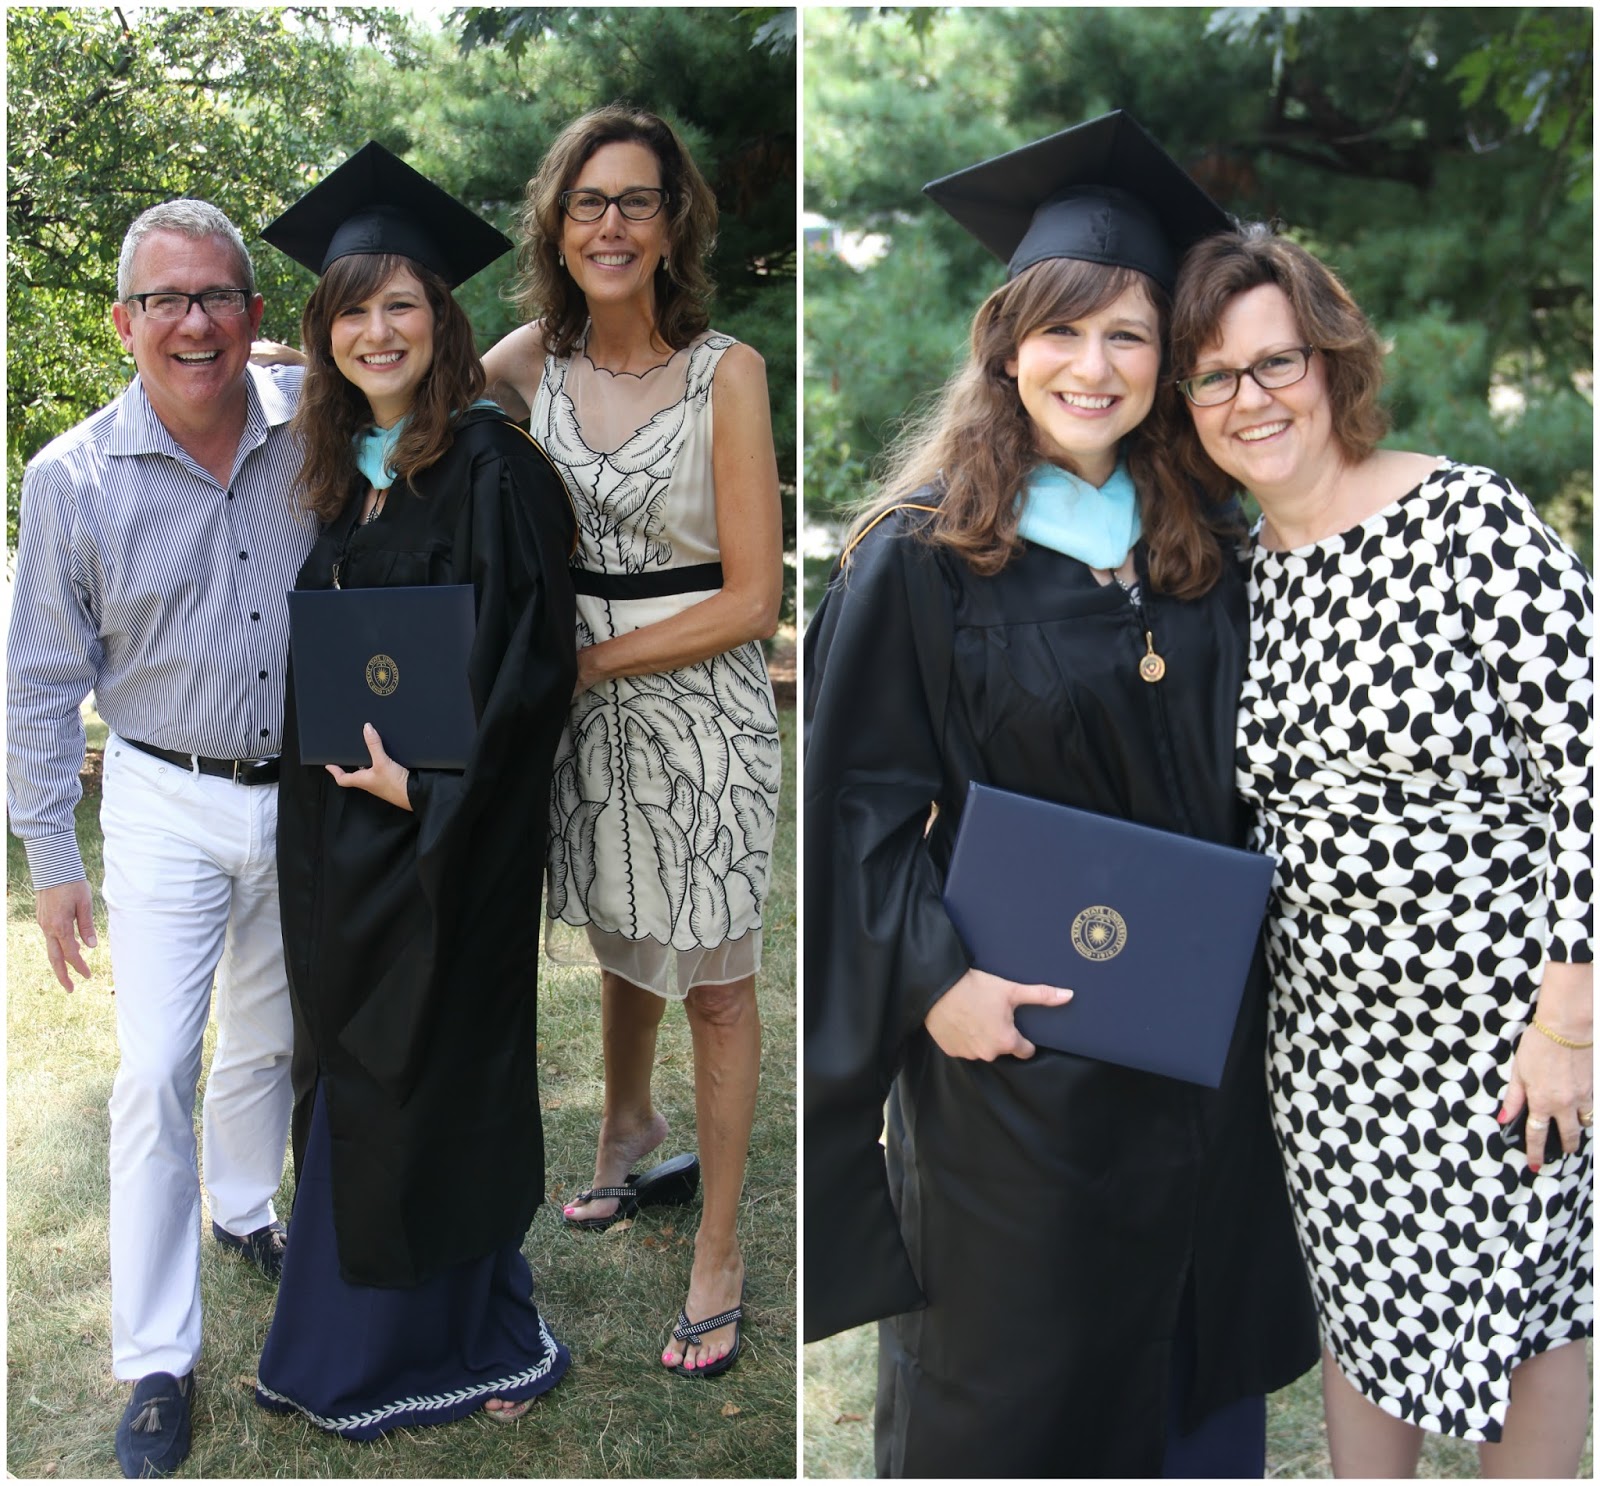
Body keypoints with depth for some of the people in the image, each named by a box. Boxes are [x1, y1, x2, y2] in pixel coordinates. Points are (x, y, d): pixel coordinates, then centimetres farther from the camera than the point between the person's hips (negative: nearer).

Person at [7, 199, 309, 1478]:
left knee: (270, 1036, 20)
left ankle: (245, 1207, 47)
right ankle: (156, 1364, 10)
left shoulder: (313, 424, -7)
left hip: (306, 791, 3)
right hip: (167, 807, -3)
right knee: (155, 1074, -3)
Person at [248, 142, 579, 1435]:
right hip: (342, 824, 7)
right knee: (355, 1076, 17)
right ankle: (359, 1339, 35)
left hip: (448, 832, -7)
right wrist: (327, 740, 5)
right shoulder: (345, 470, 10)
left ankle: (475, 1337, 26)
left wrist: (422, 781, -18)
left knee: (432, 1077, 4)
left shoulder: (492, 466, -13)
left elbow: (529, 659, -18)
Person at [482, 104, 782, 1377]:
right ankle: (630, 1131, 49)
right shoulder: (534, 357, 0)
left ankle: (719, 1251, 22)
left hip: (702, 709, -4)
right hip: (585, 702, 4)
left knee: (713, 978, 7)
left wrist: (589, 656, -15)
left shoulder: (726, 371, -13)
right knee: (622, 941, 21)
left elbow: (752, 600, -14)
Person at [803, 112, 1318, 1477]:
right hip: (1014, 1026, -5)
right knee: (1020, 1374, 11)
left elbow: (1232, 772, 13)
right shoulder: (925, 550, -12)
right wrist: (931, 979, -19)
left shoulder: (1201, 542, 4)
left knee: (1196, 1344, 20)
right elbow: (861, 796, -12)